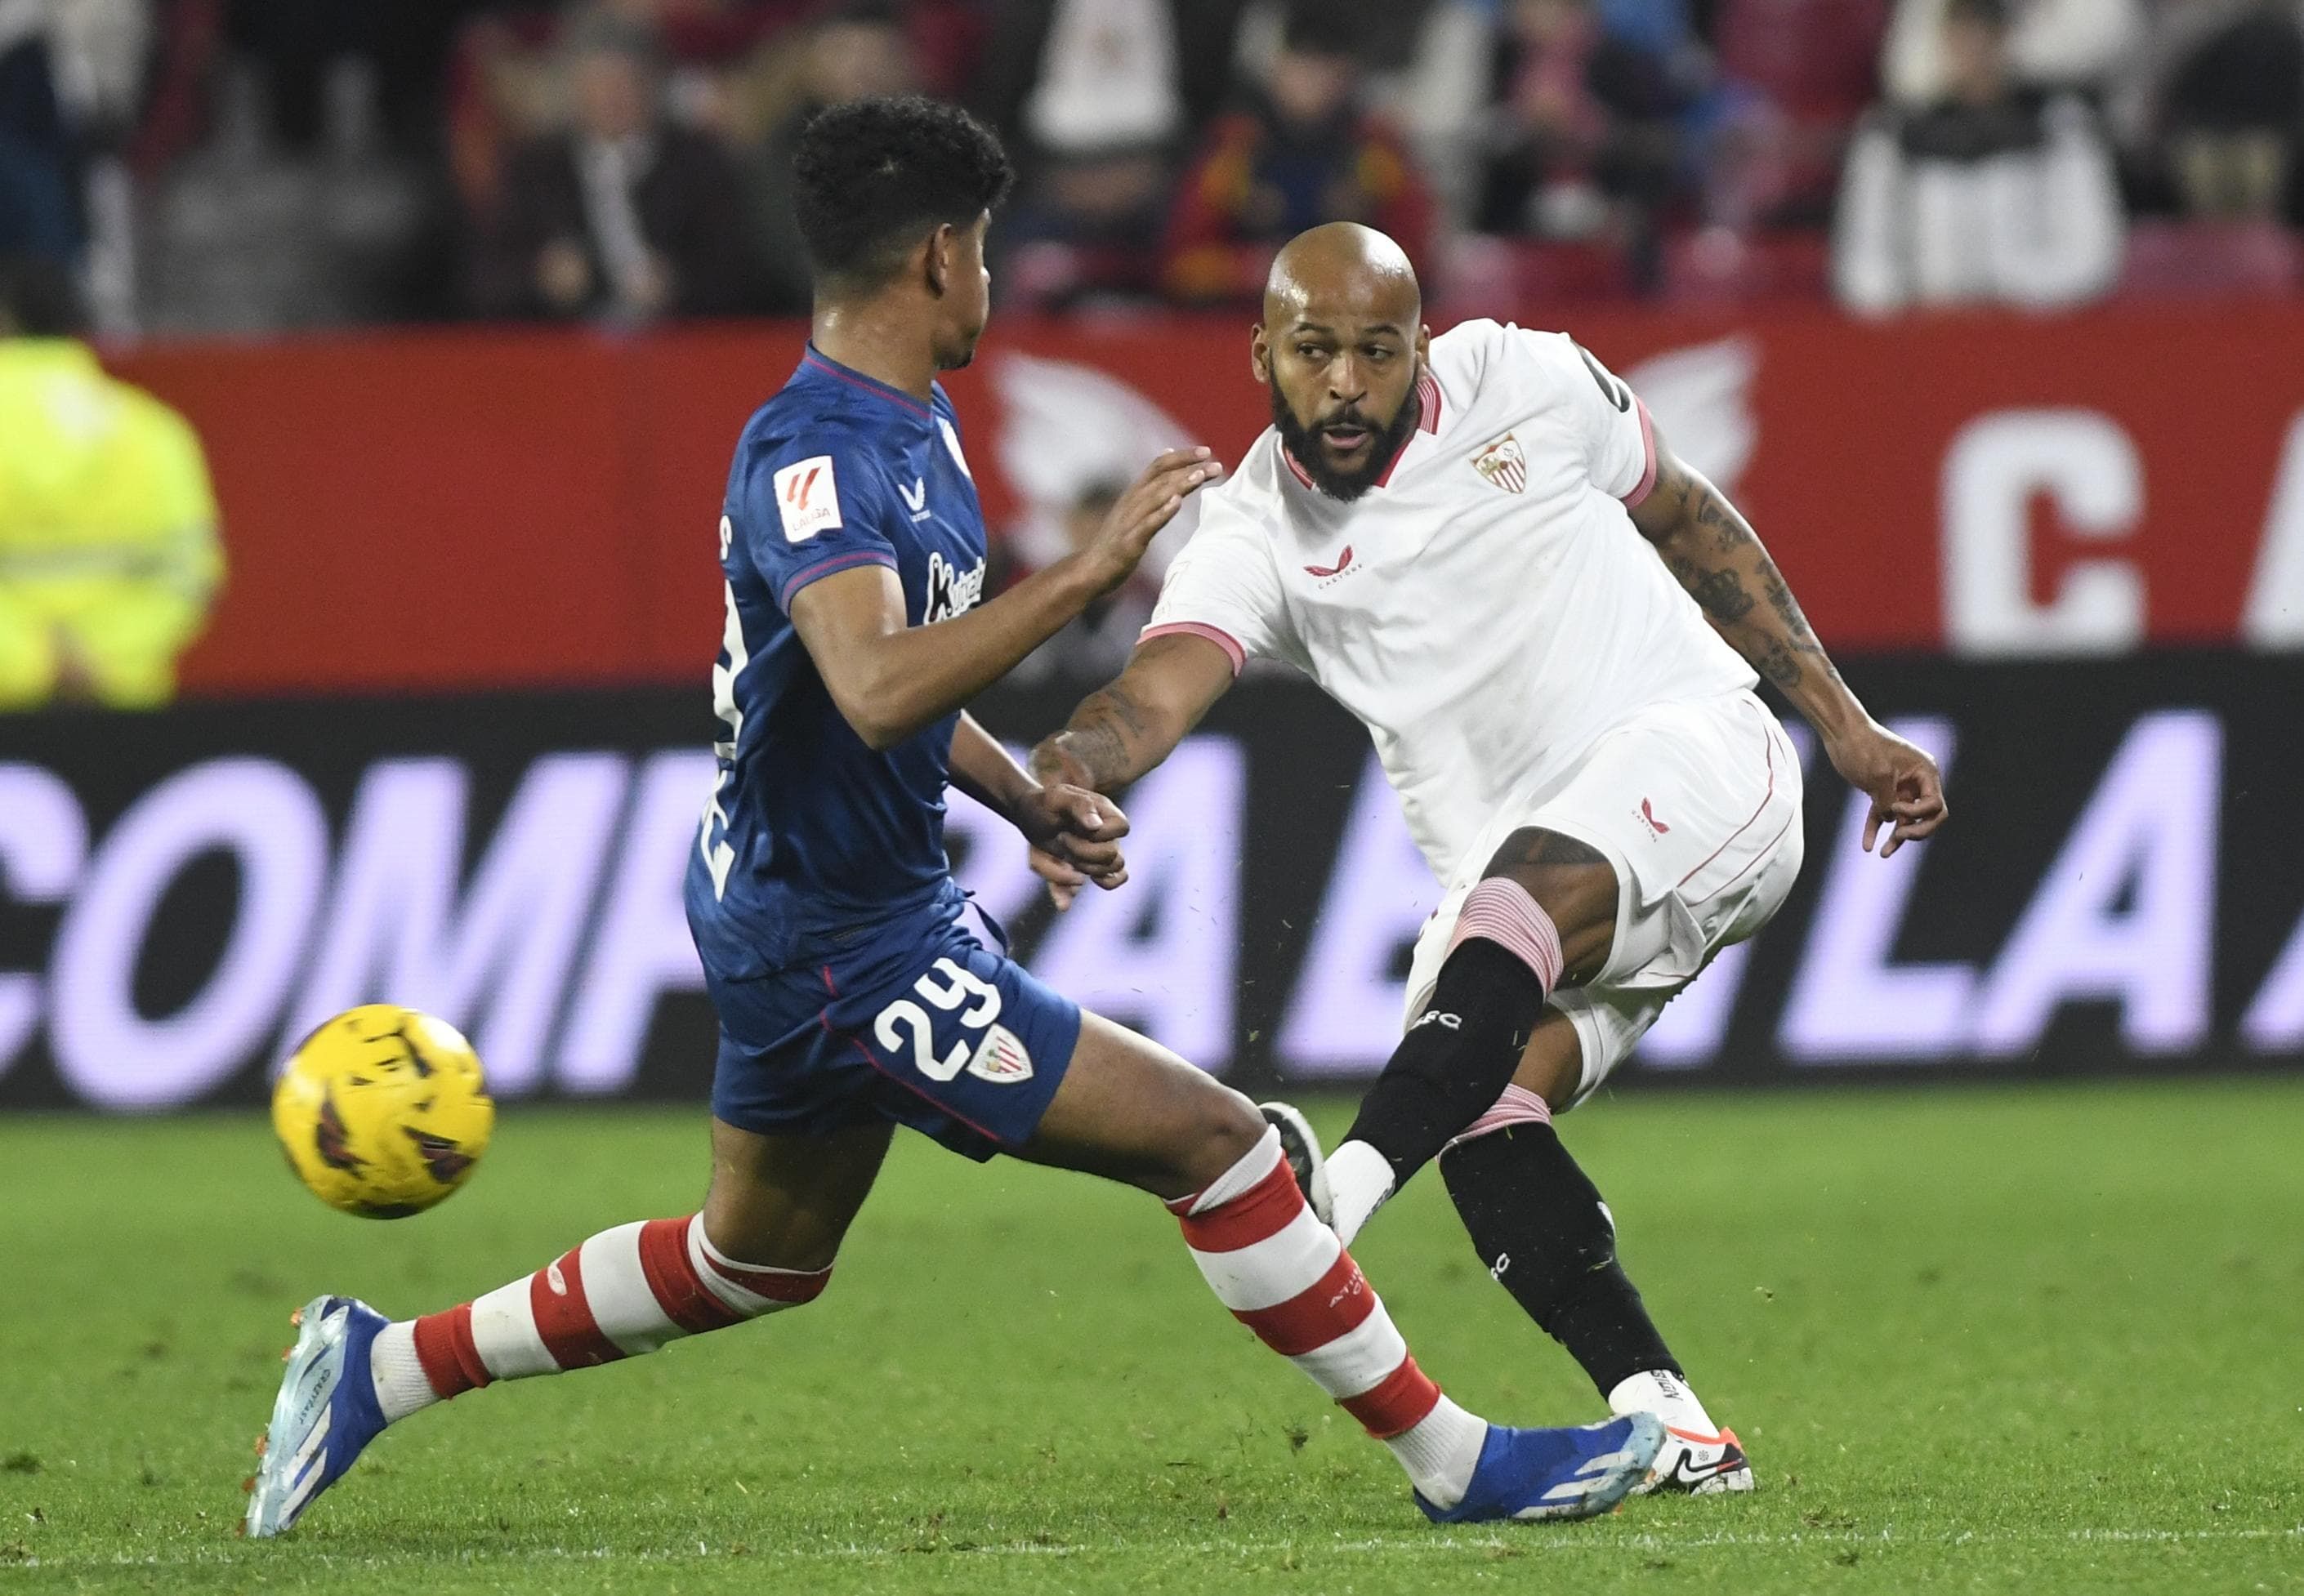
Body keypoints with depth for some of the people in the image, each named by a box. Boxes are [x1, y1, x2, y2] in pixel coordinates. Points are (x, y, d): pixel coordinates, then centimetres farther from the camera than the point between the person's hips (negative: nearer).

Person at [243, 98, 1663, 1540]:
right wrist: (1091, 571, -43)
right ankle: (1457, 1461, -3)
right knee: (1208, 1137, -11)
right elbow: (875, 689, -41)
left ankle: (382, 1367, 32)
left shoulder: (917, 424, 9)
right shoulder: (810, 458, -24)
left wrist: (1030, 802, 9)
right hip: (841, 944, -11)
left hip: (807, 917, 11)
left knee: (754, 1260, 25)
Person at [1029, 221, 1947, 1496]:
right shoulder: (1254, 538, 0)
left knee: (1521, 894, -34)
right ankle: (1661, 1421, -24)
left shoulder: (1522, 382, 1)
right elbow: (1160, 686, -18)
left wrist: (1847, 725, 15)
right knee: (1477, 1107, -24)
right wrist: (1067, 768, -43)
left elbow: (1692, 521, 16)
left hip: (1692, 754, -4)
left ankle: (1337, 1197, -55)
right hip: (1511, 880, 4)